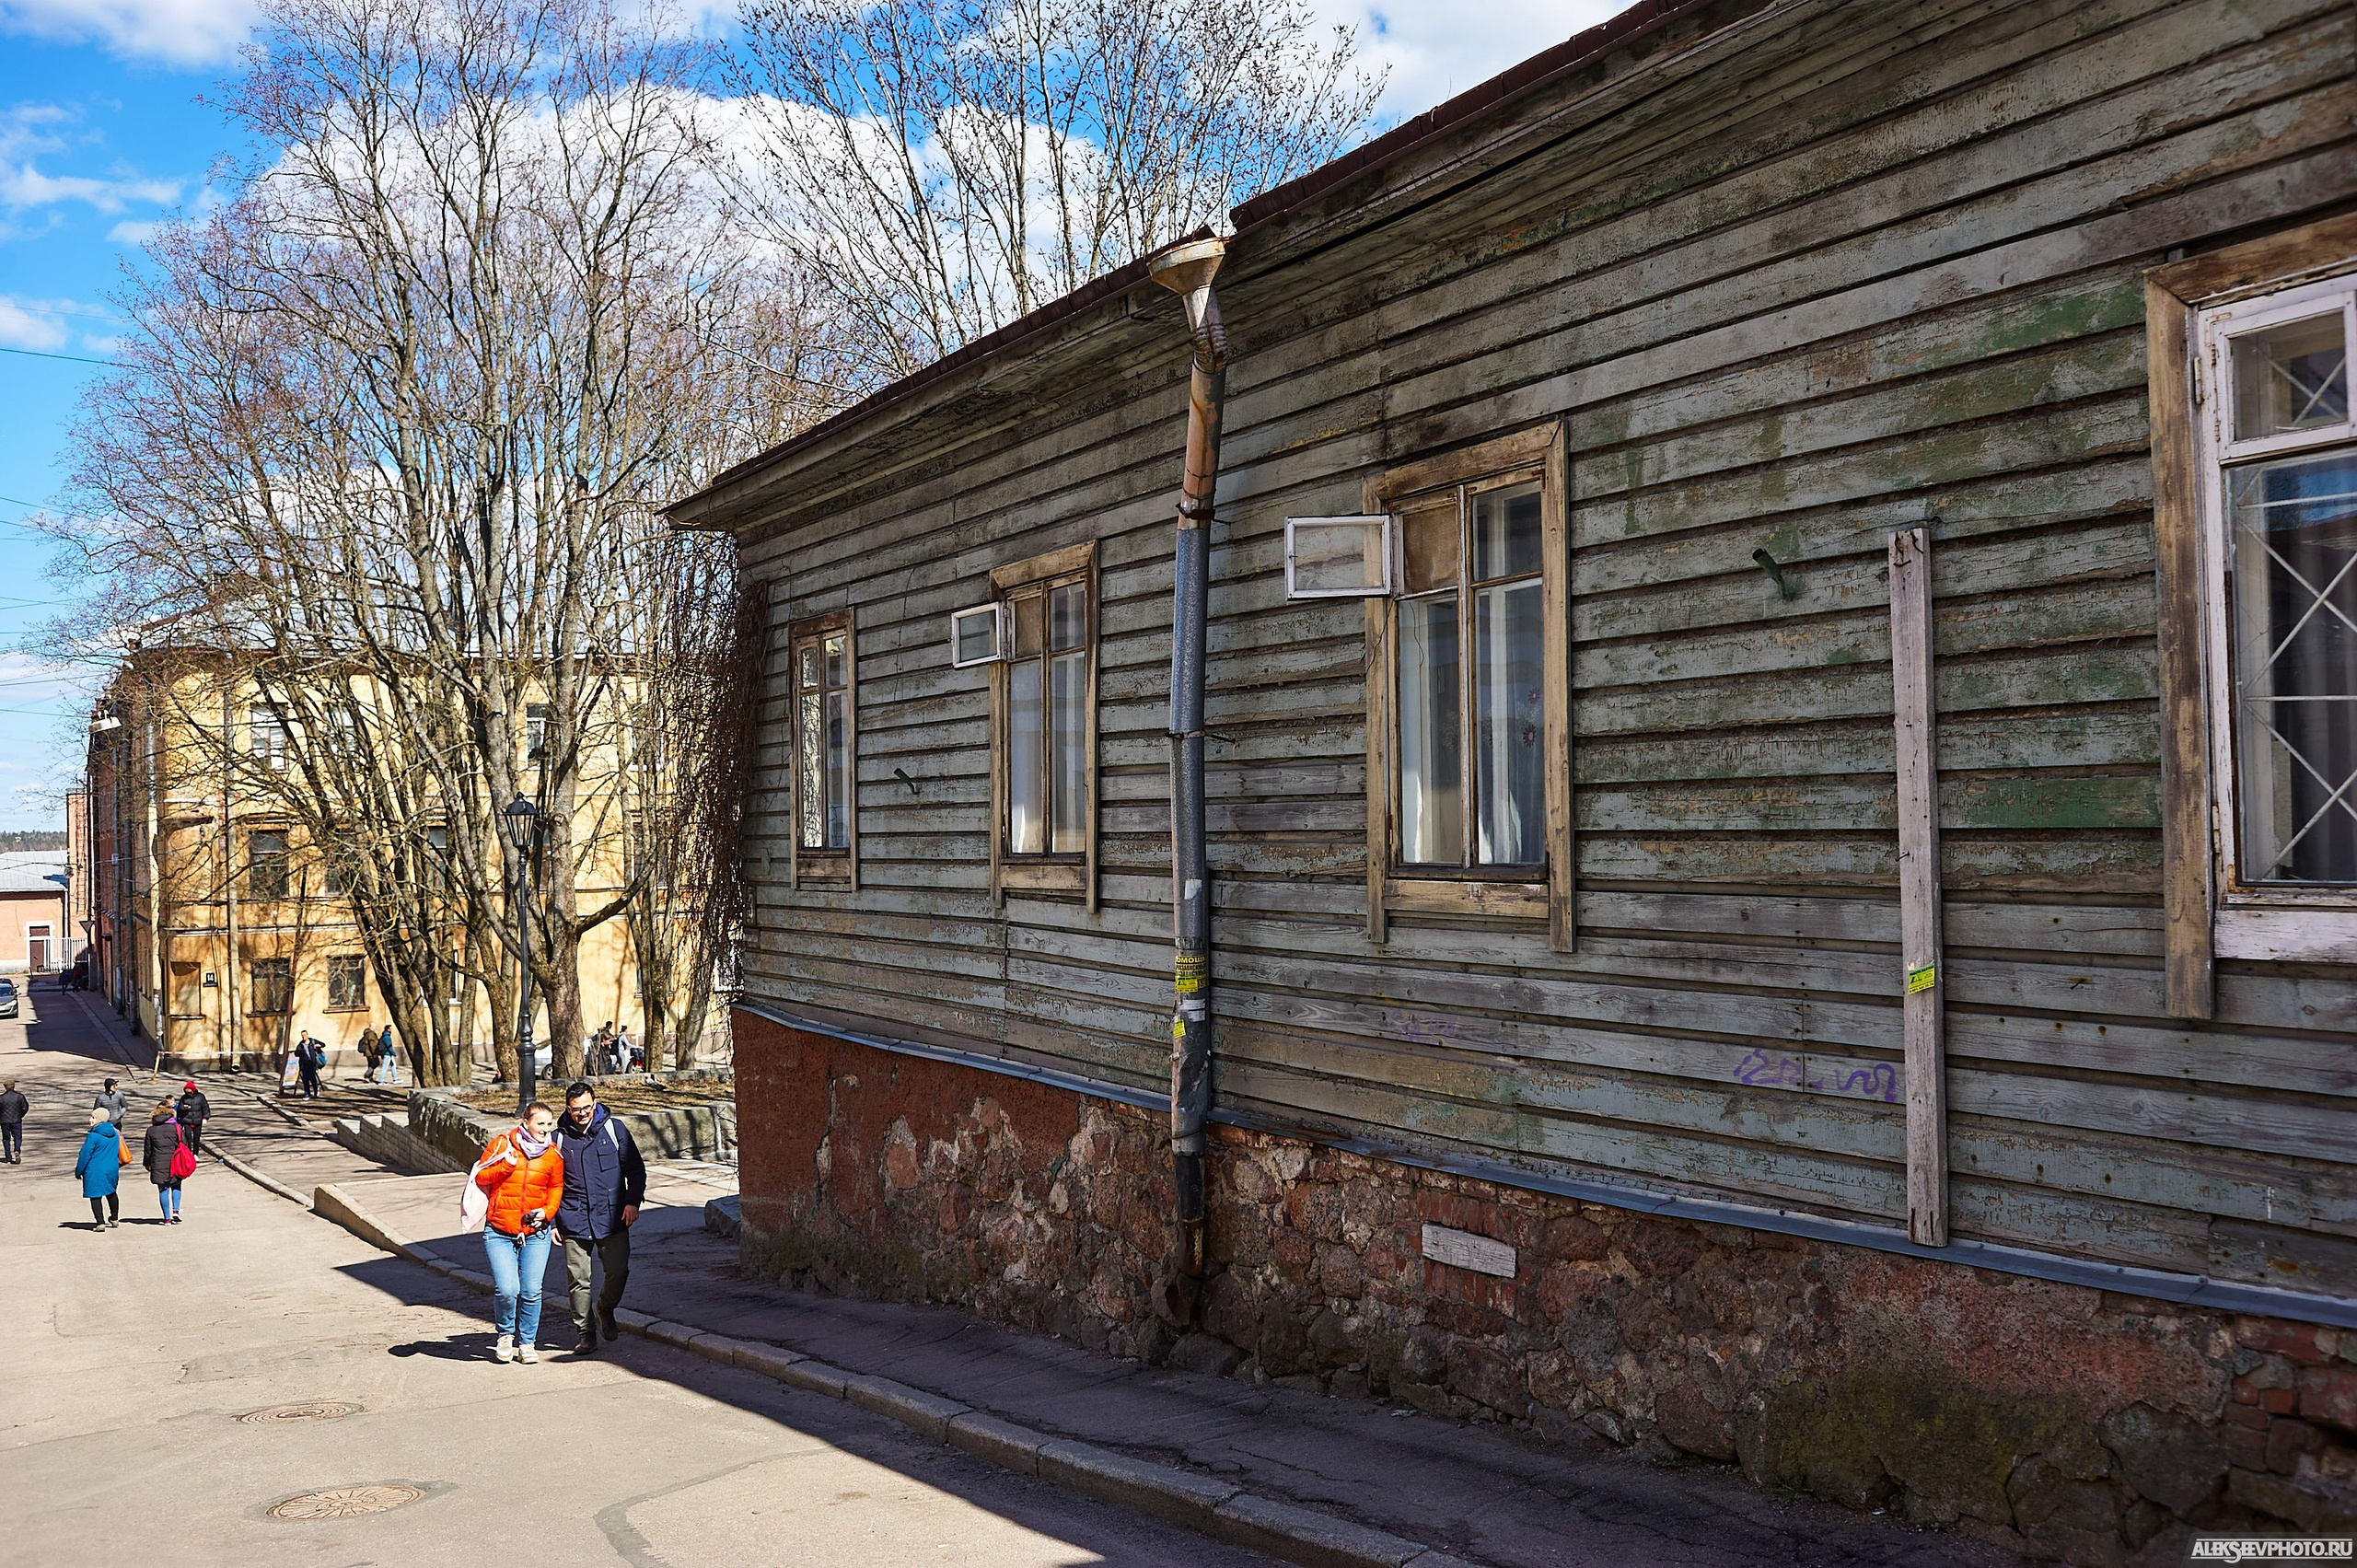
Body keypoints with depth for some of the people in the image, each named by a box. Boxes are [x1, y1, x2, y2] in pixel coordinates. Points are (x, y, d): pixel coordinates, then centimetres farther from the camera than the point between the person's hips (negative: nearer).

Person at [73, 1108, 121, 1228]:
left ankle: (100, 1223, -6)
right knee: (111, 1193, 23)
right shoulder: (115, 1134, 5)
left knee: (95, 1196, -1)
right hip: (112, 1169, 7)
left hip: (95, 1171, -7)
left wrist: (79, 1171, -2)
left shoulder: (93, 1136, -16)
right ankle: (114, 1218, 36)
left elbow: (85, 1155, -13)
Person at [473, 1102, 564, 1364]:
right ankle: (506, 1334, 15)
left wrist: (547, 1210, -3)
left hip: (535, 1234, 2)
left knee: (531, 1291, -3)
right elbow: (480, 1177, 3)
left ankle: (527, 1342, 17)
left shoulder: (553, 1155, 4)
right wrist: (506, 1165, -14)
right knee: (507, 1289, -13)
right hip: (499, 1232, -2)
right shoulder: (502, 1144, -2)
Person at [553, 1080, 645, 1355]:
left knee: (618, 1272, -3)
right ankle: (584, 1333, 13)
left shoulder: (614, 1129, 4)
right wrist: (551, 1220, 9)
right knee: (578, 1279, -1)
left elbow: (635, 1168, 10)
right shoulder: (560, 1137, 4)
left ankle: (606, 1309, 27)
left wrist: (633, 1201, -2)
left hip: (612, 1216, 0)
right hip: (574, 1220, 0)